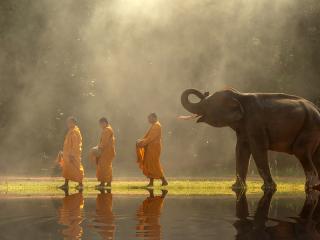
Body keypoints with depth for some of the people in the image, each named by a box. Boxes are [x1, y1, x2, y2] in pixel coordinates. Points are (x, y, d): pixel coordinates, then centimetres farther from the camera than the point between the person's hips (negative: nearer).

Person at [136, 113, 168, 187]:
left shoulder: (156, 126, -15)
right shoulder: (154, 125, 16)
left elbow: (151, 137, -21)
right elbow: (148, 136, 18)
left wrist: (142, 142, -18)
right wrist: (141, 140, 4)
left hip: (154, 148, -10)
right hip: (151, 148, 10)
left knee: (154, 165, -7)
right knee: (149, 164, 8)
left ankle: (164, 180, -2)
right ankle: (151, 182, 9)